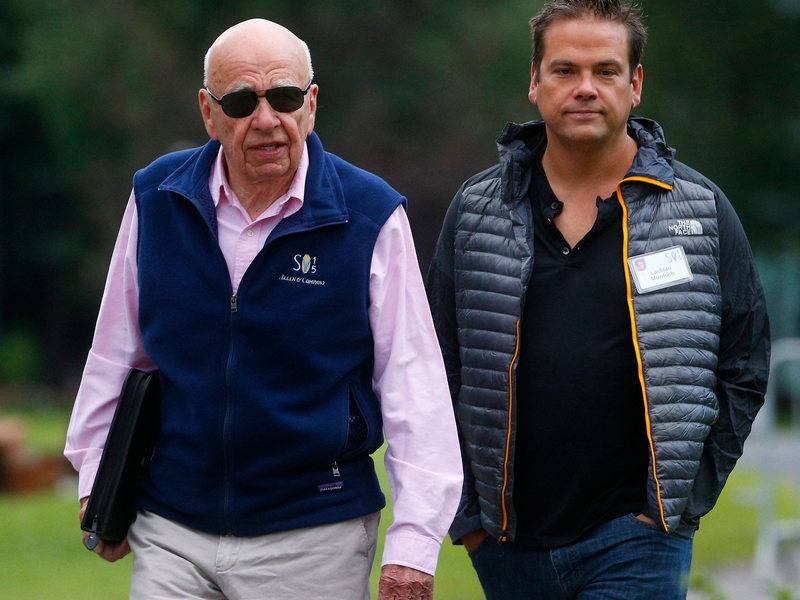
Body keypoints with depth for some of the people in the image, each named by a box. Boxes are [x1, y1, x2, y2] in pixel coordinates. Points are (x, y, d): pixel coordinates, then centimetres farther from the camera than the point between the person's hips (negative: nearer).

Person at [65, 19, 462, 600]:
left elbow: (415, 385, -6)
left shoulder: (370, 217, -7)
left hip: (315, 543, -2)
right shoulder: (156, 199, 3)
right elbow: (117, 351, 15)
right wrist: (96, 478, 16)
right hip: (172, 537, 3)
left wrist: (413, 541, -9)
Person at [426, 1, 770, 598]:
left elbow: (743, 368, 5)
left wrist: (682, 496, -3)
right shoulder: (478, 209, 7)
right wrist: (464, 512, 3)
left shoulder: (700, 211, 3)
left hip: (637, 539, -2)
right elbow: (439, 367, 9)